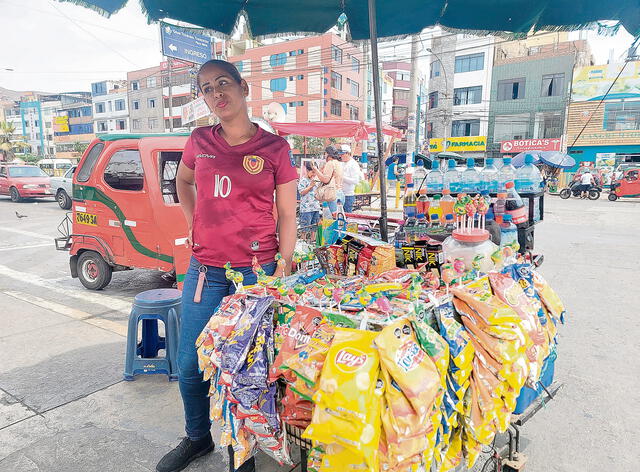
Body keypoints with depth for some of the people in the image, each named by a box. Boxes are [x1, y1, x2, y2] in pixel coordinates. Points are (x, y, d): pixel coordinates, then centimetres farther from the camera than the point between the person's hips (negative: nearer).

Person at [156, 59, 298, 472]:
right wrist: (194, 224, 13)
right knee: (190, 364, 11)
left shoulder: (275, 148, -3)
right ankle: (198, 437, 38)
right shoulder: (199, 142, 7)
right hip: (205, 269, 4)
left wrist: (283, 270, -8)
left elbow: (287, 216, -2)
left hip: (255, 271, -3)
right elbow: (182, 182, 27)